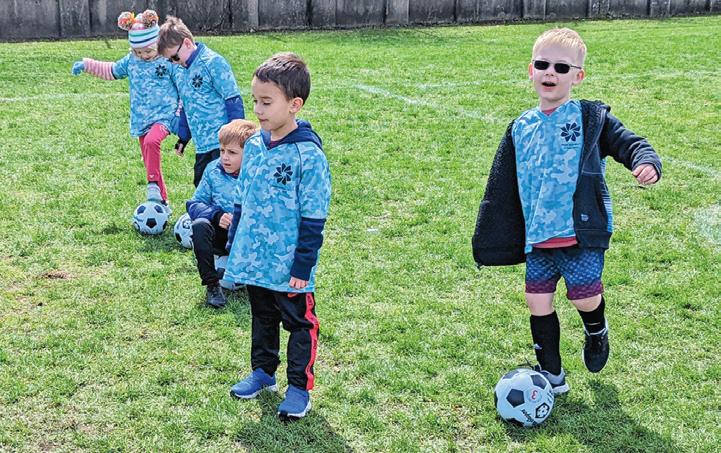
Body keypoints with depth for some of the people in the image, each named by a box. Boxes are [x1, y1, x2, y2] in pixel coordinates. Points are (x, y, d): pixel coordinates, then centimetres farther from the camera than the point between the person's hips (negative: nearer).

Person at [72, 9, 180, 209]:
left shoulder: (168, 62, -7)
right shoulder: (130, 61, 8)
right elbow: (110, 71, 24)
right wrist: (86, 65, 18)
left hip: (164, 116, -6)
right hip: (141, 121, 6)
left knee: (152, 141, -37)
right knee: (150, 162, 11)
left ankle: (154, 185, -28)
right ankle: (162, 202, 24)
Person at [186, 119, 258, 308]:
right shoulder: (213, 170, -5)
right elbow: (194, 204, -2)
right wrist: (216, 216, -20)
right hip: (220, 234, 2)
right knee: (200, 226, -30)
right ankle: (212, 284, -18)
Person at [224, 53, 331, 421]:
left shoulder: (307, 154, -19)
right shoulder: (255, 145, 1)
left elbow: (313, 219, -16)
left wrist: (303, 267, -15)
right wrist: (233, 246, 13)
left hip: (289, 266, -6)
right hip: (253, 261, 7)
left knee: (299, 324, 9)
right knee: (262, 319, 22)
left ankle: (299, 387, 21)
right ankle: (263, 372, 39)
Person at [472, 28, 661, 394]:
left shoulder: (590, 118, -1)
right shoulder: (521, 129, 10)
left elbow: (627, 143, -5)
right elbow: (501, 188, 15)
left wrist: (646, 162, -30)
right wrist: (489, 240, 15)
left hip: (582, 231, -4)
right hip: (538, 239, 4)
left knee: (584, 296, -12)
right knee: (538, 303, 4)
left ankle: (596, 330, 26)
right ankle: (552, 375, 21)